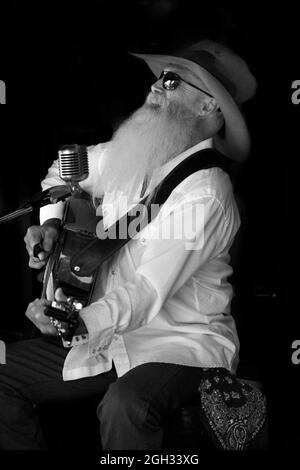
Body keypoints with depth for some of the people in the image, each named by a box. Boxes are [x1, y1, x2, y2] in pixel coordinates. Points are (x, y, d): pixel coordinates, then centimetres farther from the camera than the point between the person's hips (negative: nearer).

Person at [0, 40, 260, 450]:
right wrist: (51, 223, 6)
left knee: (126, 404, -38)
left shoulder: (206, 194, -20)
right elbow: (64, 170, 25)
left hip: (182, 343, -8)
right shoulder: (128, 154, 4)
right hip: (108, 333, 8)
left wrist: (84, 321, -42)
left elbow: (148, 291, -27)